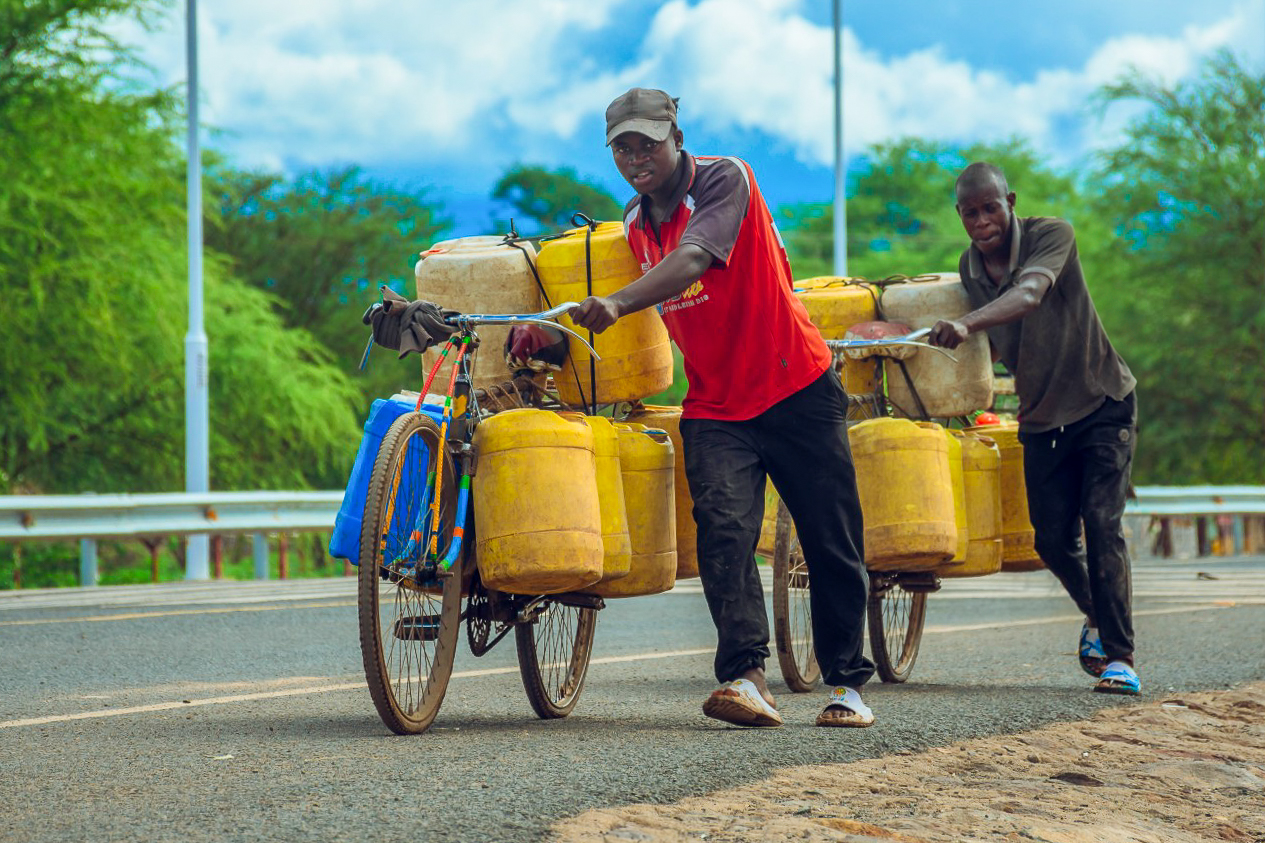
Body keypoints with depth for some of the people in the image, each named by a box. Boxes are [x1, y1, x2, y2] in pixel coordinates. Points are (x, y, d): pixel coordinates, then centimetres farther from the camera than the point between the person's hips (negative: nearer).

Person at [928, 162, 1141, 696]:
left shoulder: (1051, 236, -20)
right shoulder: (969, 267, -1)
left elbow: (1028, 295, -42)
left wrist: (966, 325, -57)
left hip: (1102, 403, -5)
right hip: (1042, 418, 5)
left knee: (1102, 525, -16)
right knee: (1052, 537, 2)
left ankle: (1120, 657, -13)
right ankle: (1097, 616, 31)